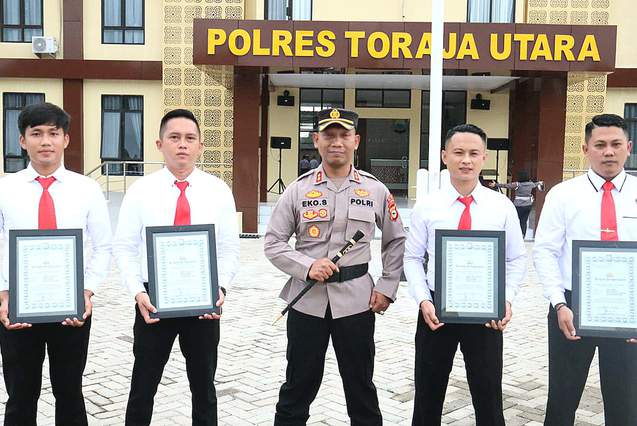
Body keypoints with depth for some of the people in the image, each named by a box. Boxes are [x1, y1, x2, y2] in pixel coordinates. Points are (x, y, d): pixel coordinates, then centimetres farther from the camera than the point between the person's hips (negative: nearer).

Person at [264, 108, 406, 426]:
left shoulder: (375, 190, 2)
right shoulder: (298, 190, -1)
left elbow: (396, 241, 10)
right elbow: (273, 243, 0)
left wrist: (387, 288, 1)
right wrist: (307, 266, -15)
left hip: (356, 300, 1)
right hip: (307, 300, 0)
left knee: (361, 386, 15)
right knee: (298, 386, 12)